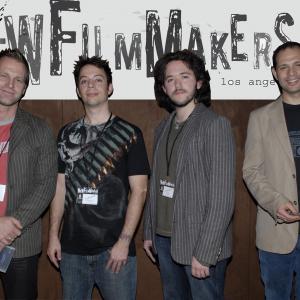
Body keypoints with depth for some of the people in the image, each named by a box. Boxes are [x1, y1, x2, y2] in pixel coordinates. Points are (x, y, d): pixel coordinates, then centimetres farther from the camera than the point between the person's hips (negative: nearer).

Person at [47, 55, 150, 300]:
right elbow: (60, 186, 11)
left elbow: (139, 190, -6)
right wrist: (53, 235, 5)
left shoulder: (129, 133, -3)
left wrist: (124, 242, -12)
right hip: (72, 248, 4)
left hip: (113, 247, -3)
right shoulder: (67, 134, 8)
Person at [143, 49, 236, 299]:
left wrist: (204, 252, -18)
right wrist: (149, 232, 11)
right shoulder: (164, 128, 10)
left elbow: (222, 198, -16)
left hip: (199, 243, -6)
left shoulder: (215, 125, -11)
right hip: (164, 240, 6)